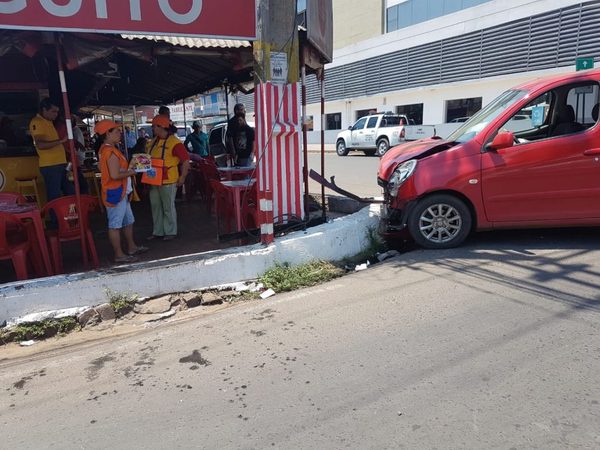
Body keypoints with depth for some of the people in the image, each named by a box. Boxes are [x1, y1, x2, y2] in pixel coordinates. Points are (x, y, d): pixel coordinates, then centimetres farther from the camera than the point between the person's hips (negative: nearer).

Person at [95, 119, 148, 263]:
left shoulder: (108, 149, 13)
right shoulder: (111, 152, -19)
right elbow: (115, 175, -26)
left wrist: (128, 168, 7)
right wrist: (130, 172, -12)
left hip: (121, 192, 11)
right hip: (115, 193, -11)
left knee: (128, 221, 20)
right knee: (115, 224, -1)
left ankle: (131, 247, 33)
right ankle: (119, 255, 7)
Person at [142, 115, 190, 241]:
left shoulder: (174, 142, -13)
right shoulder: (152, 142, 11)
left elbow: (186, 160, -16)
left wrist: (182, 177, -15)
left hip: (168, 181, -8)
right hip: (154, 181, 8)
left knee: (168, 208, 3)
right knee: (155, 207, 13)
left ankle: (170, 232, 14)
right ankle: (157, 231, 24)